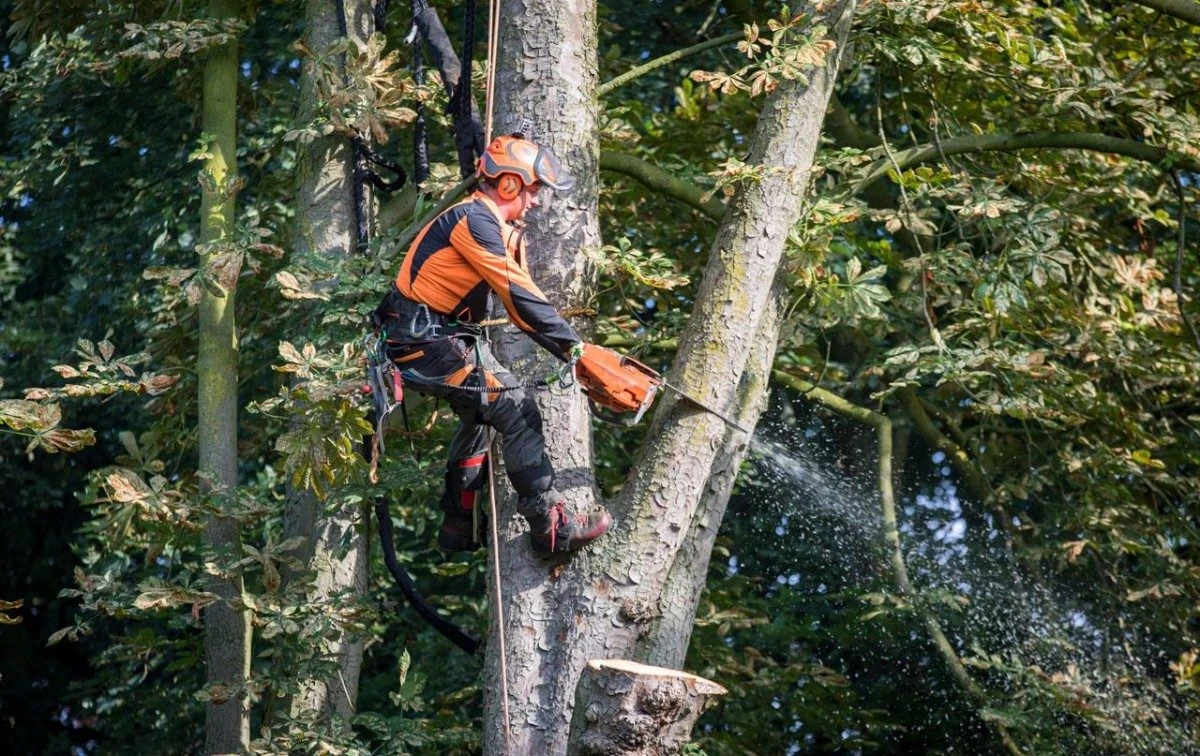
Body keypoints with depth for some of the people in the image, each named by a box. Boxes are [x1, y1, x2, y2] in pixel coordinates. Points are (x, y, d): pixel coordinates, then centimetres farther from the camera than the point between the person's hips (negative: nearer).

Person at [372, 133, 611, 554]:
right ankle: (549, 525, -16)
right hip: (421, 340, -11)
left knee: (478, 415, 29)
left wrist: (573, 351, 4)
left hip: (446, 336, 11)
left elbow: (519, 307, 13)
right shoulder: (473, 219, -18)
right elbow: (519, 295, -25)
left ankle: (459, 527, 40)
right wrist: (576, 350, -27)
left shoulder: (504, 231, 13)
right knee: (516, 410, -16)